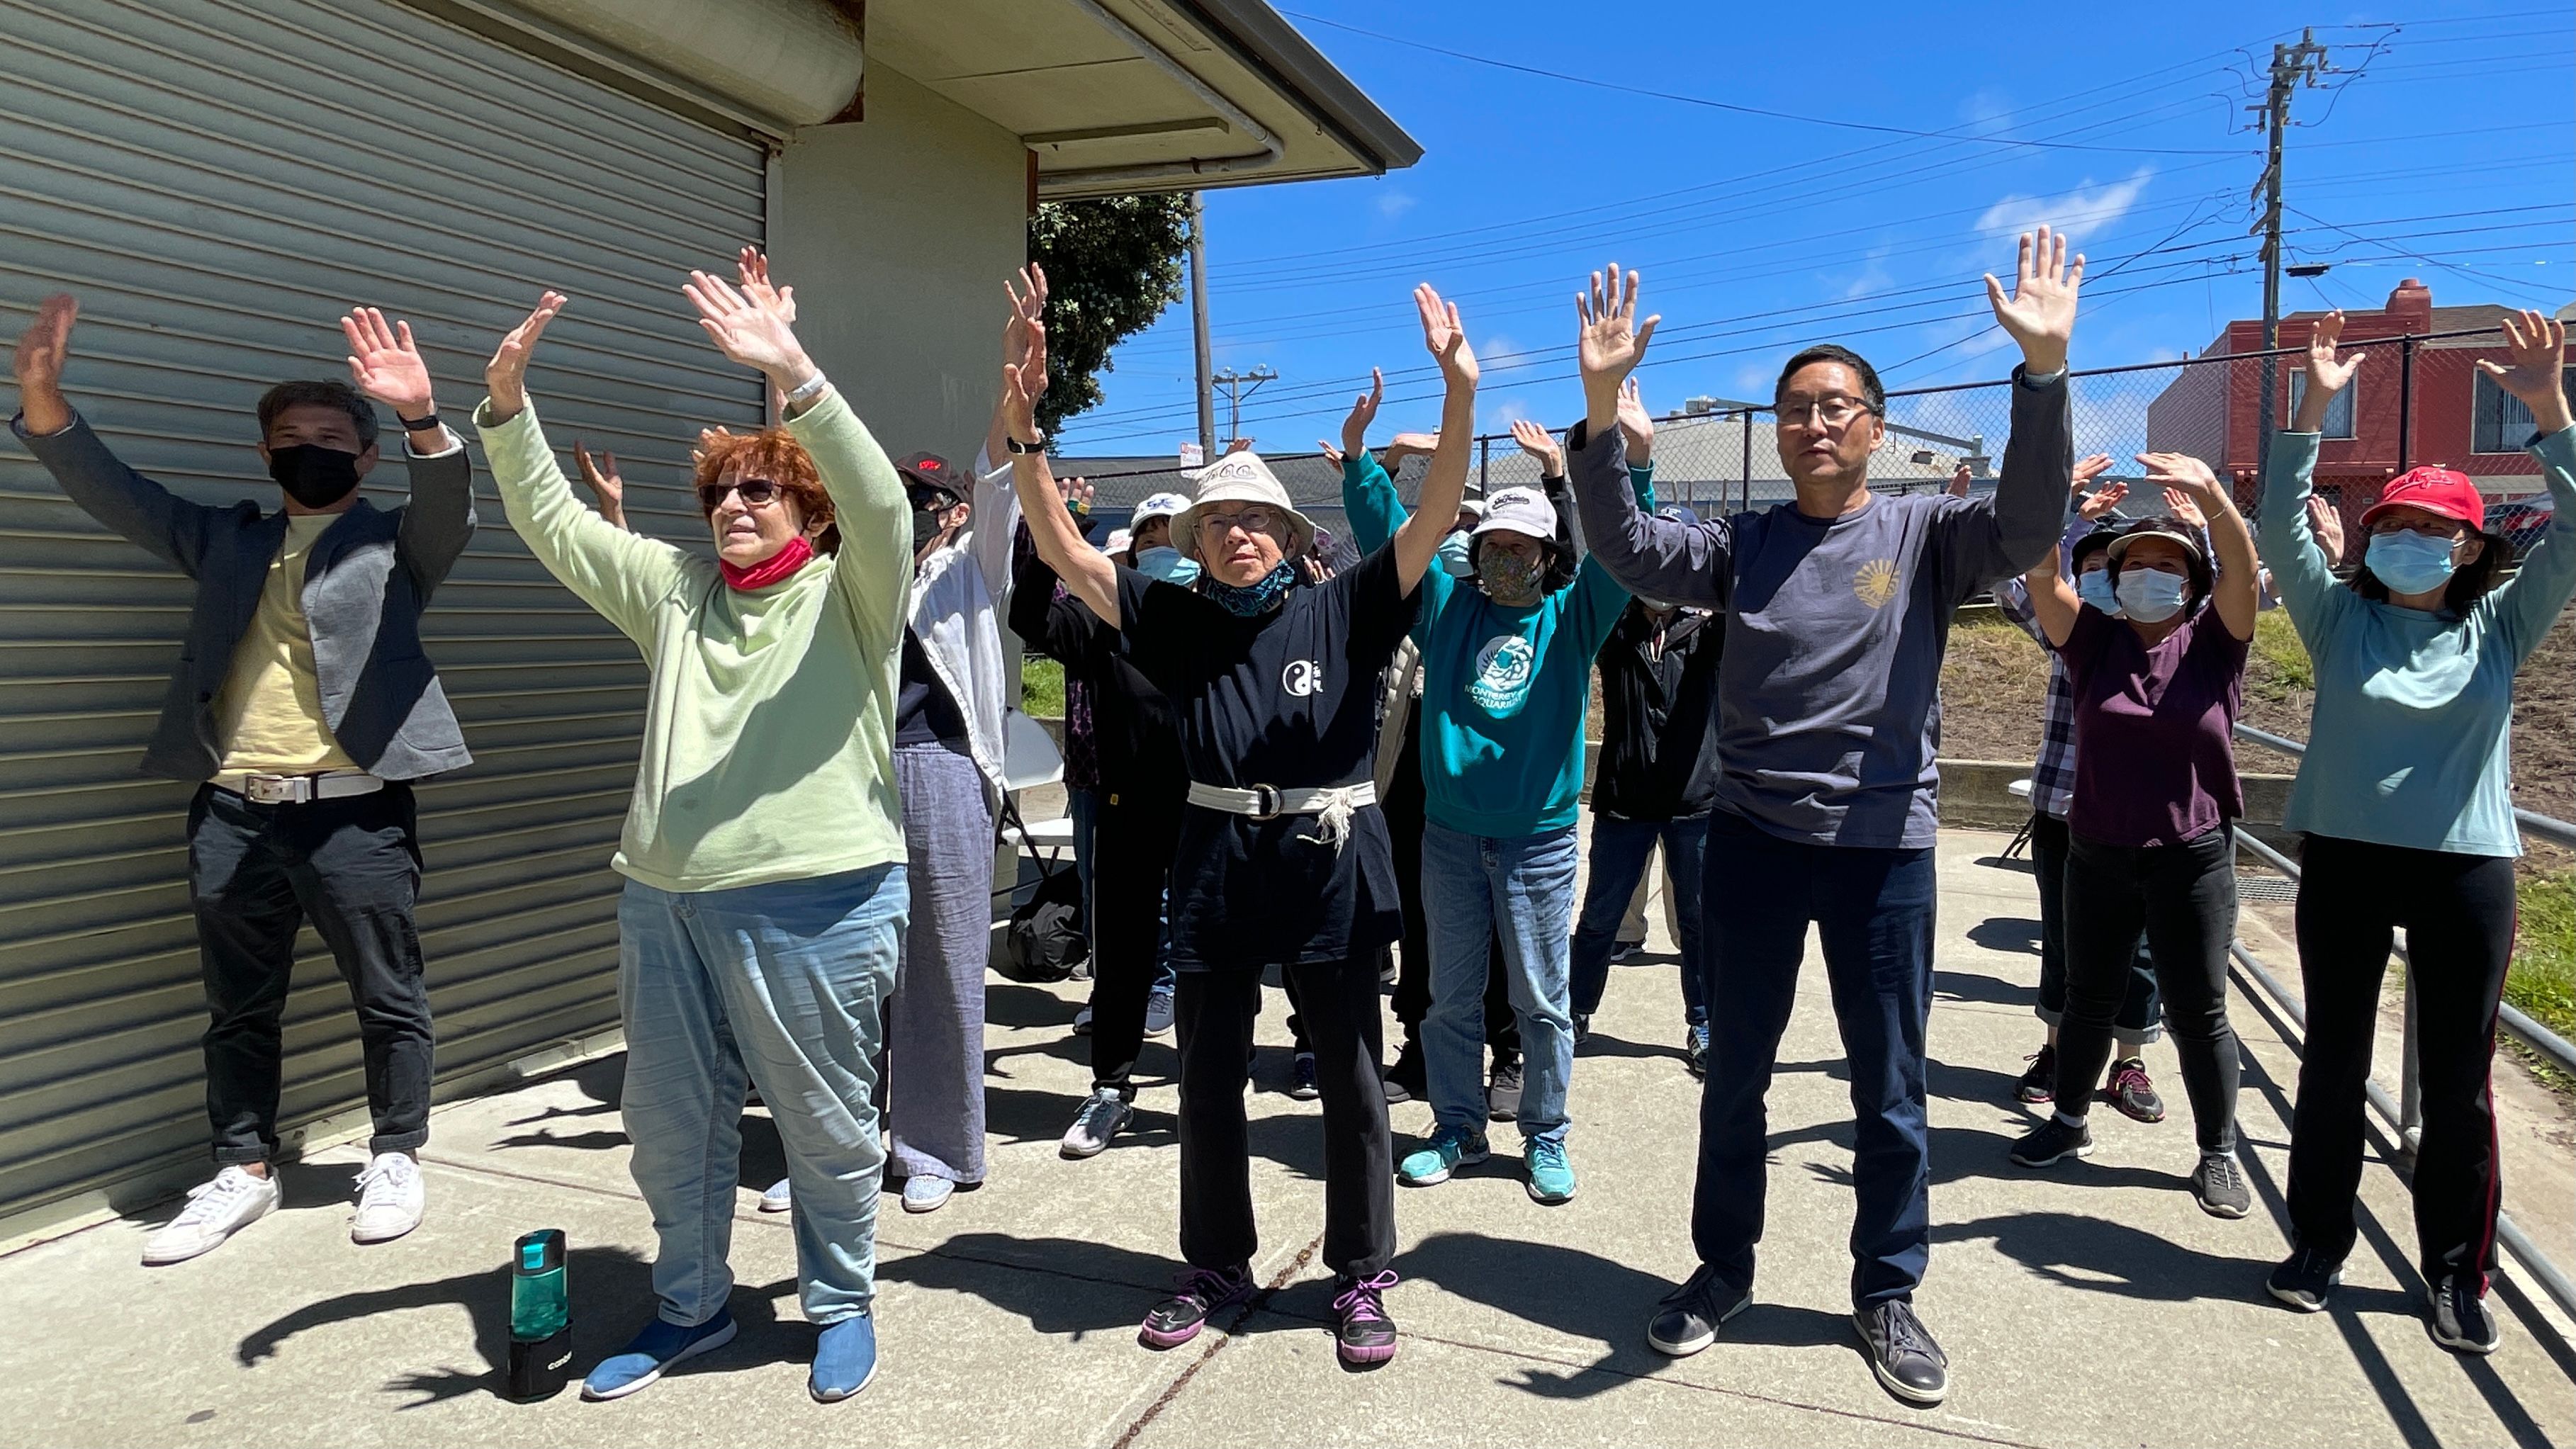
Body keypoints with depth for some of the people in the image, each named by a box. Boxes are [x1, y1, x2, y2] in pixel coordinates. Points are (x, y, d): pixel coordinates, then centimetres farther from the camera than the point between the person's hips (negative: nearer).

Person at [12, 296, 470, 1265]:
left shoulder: (396, 543, 5)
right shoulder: (226, 541, 17)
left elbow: (451, 508, -15)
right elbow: (113, 493, 9)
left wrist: (423, 418, -35)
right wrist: (43, 396, -8)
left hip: (354, 814, -4)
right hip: (233, 815, 4)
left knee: (388, 999, 5)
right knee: (238, 1009, 13)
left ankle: (397, 1158, 21)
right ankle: (244, 1172, 27)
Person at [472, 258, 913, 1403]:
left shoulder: (849, 596, -1)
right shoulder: (677, 591, 14)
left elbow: (880, 504, -20)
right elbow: (552, 523, 12)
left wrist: (793, 376, -31)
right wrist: (507, 403, -2)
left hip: (813, 905, -5)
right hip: (663, 901, 6)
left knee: (826, 1125, 9)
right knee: (671, 1125, 17)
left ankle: (841, 1304, 30)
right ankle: (691, 1305, 38)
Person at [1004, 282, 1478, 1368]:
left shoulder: (1343, 610, -1)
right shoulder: (1177, 623, 5)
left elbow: (1436, 515, -10)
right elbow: (1061, 551, 1)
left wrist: (1460, 388, -23)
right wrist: (1025, 438, -12)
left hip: (1329, 856, -2)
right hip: (1218, 859, 3)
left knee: (1349, 1075, 7)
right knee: (1208, 1075, 12)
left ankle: (1361, 1277, 23)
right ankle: (1216, 1269, 30)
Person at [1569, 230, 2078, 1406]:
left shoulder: (1924, 534, -2)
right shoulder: (1742, 544, 2)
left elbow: (2029, 525, -20)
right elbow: (1627, 552, -12)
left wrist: (2044, 368, -33)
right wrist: (1602, 404, -25)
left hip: (1884, 846, -1)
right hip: (1752, 840, 2)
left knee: (1890, 1090, 11)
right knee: (1735, 1075, 14)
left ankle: (1886, 1293, 31)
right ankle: (1722, 1269, 33)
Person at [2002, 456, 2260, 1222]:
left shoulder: (2214, 642, -2)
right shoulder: (2094, 639, 0)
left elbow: (2242, 568, -20)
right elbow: (2041, 574, -13)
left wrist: (2210, 495, -38)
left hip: (2192, 859, -2)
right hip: (2097, 853, 2)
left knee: (2198, 1013, 7)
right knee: (2088, 999, 16)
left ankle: (2219, 1152, 22)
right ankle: (2069, 1120, 34)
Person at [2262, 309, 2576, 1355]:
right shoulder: (2340, 619, 3)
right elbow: (2281, 530, -8)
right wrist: (2313, 411, -17)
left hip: (2466, 870, 0)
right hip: (2344, 859, 0)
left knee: (2458, 1080, 7)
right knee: (2334, 1060, 10)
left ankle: (2456, 1272, 21)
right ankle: (2318, 1243, 24)